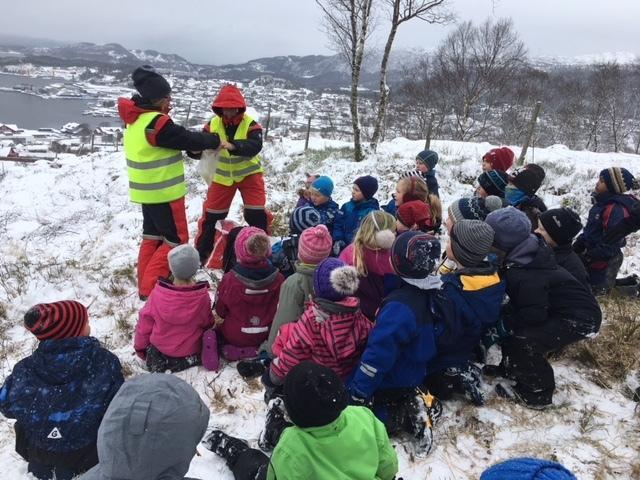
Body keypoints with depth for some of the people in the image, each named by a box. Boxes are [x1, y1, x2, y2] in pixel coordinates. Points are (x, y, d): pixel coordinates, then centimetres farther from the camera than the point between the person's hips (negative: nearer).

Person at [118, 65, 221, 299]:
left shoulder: (136, 118, 7)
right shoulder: (156, 123, -23)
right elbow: (187, 139, -16)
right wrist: (215, 140, -3)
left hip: (147, 191, 9)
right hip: (164, 192, -9)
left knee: (152, 236, 18)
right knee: (176, 239, 2)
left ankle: (146, 285, 25)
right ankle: (150, 288, 3)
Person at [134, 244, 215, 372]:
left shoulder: (158, 294, -24)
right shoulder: (203, 296, -25)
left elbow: (145, 324, -10)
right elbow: (207, 323, -6)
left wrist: (139, 346, 9)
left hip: (161, 346, 1)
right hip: (192, 348, -1)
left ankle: (162, 361, 11)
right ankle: (192, 358, 7)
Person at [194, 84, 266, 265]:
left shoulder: (250, 123, -18)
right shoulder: (213, 124, -10)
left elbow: (255, 146, -34)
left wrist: (233, 146, -51)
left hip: (249, 173, -2)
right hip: (223, 175, 3)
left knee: (256, 213, -8)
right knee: (210, 213, 6)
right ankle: (201, 253, 22)